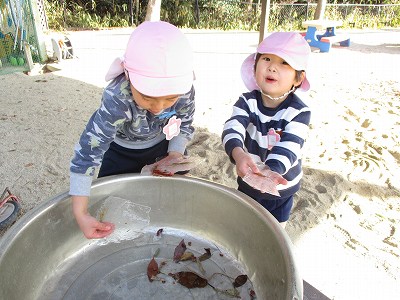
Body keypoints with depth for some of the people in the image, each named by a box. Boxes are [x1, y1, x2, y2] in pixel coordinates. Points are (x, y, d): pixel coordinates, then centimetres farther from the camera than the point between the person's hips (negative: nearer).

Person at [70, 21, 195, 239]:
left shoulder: (183, 90, -31)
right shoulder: (116, 100, -42)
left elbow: (185, 124, -11)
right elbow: (88, 152, -41)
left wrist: (175, 154, -26)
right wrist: (80, 214, -42)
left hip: (164, 145, 3)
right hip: (120, 151, -2)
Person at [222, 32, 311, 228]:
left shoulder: (299, 112, -22)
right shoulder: (247, 102, -17)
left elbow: (286, 150, -32)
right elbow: (232, 129, -34)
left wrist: (270, 171, -53)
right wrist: (238, 154, -56)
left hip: (280, 188, -1)